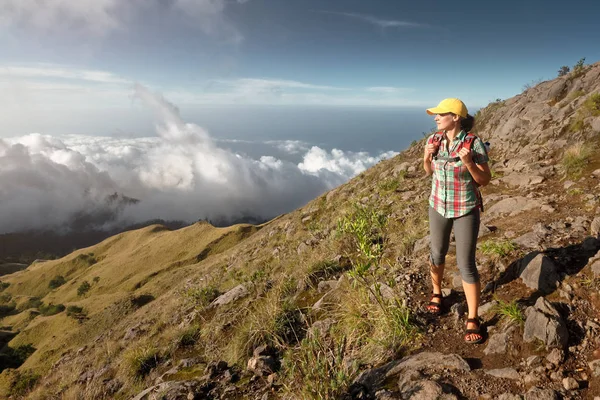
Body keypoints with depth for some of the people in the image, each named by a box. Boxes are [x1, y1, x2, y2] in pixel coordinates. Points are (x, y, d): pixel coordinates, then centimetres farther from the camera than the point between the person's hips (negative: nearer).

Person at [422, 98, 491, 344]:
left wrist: (469, 163, -32)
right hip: (438, 206, 4)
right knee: (437, 254, 18)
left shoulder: (474, 143, -19)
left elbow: (485, 180, -13)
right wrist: (426, 157, -14)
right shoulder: (434, 140, -6)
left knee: (466, 265, -2)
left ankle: (472, 320, 14)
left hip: (466, 210, -4)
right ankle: (436, 293, 45)